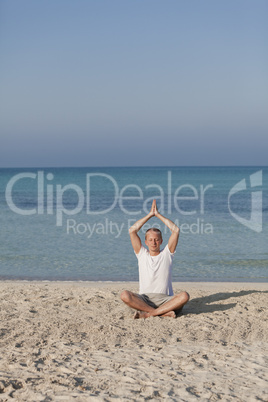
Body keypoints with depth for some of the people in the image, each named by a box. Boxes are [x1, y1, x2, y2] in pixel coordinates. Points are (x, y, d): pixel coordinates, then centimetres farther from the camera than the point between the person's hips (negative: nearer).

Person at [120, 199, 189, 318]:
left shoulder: (167, 254, 13)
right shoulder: (142, 254, 14)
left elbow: (176, 230, 3)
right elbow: (132, 230, 6)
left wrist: (158, 214, 7)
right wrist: (150, 215, 9)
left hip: (165, 299, 0)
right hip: (144, 299, 0)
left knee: (184, 296, -32)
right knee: (124, 295, -32)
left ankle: (148, 314, -33)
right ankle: (164, 312, -32)